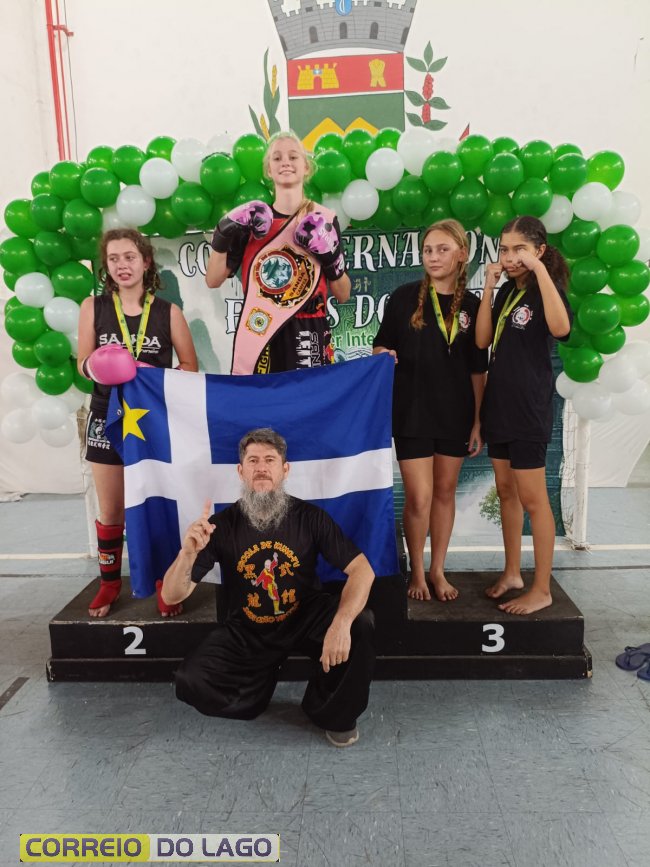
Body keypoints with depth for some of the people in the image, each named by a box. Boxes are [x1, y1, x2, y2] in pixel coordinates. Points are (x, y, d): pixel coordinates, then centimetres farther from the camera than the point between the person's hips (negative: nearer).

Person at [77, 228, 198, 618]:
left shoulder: (168, 312, -1)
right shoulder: (93, 307, 2)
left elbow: (190, 366, 1)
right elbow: (83, 364, 5)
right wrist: (99, 367, -18)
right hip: (108, 418, 2)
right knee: (111, 510, 11)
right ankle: (110, 582, 29)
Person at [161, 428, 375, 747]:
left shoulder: (310, 517, -14)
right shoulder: (222, 524, -14)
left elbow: (362, 569, -18)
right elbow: (171, 596, -15)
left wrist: (342, 623, -36)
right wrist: (188, 553, -37)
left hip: (304, 619, 0)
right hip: (245, 631, 0)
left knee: (362, 623, -27)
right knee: (190, 683, -22)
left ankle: (332, 713, 1)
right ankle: (261, 681, 11)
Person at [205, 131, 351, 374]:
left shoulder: (324, 219, 5)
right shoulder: (250, 219, 9)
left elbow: (343, 296, 5)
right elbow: (213, 281, 6)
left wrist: (331, 257, -11)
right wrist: (222, 237, -6)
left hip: (308, 338, -1)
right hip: (258, 338, 1)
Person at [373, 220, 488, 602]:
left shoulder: (472, 306, 2)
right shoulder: (404, 297, -2)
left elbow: (477, 370, 4)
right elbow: (381, 346, 4)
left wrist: (478, 421, 2)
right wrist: (382, 354, -20)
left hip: (455, 414, 2)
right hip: (411, 412, -2)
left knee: (445, 492, 12)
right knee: (418, 497, -2)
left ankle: (438, 570, 28)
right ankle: (417, 571, 20)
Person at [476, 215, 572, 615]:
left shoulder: (546, 290, -9)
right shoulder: (508, 291, 11)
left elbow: (561, 328, -31)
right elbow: (482, 340, -1)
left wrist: (540, 270, -26)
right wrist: (489, 286, -5)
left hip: (529, 410, -7)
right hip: (499, 405, 7)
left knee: (533, 498, -1)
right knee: (506, 492, 14)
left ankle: (542, 589, 10)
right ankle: (512, 572, 27)